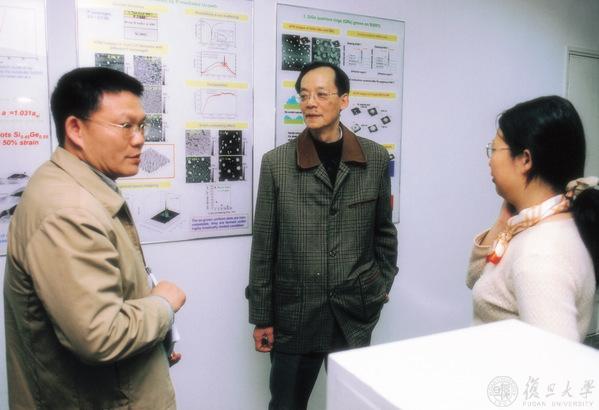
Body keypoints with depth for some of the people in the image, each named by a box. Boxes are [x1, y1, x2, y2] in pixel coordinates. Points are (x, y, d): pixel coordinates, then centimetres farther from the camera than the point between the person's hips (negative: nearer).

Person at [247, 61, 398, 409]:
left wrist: (383, 283, 9)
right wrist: (261, 316, -1)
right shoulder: (276, 163, -5)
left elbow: (383, 229, 11)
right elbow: (264, 247, -3)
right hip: (294, 315, -1)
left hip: (356, 313, 2)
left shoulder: (376, 158, -1)